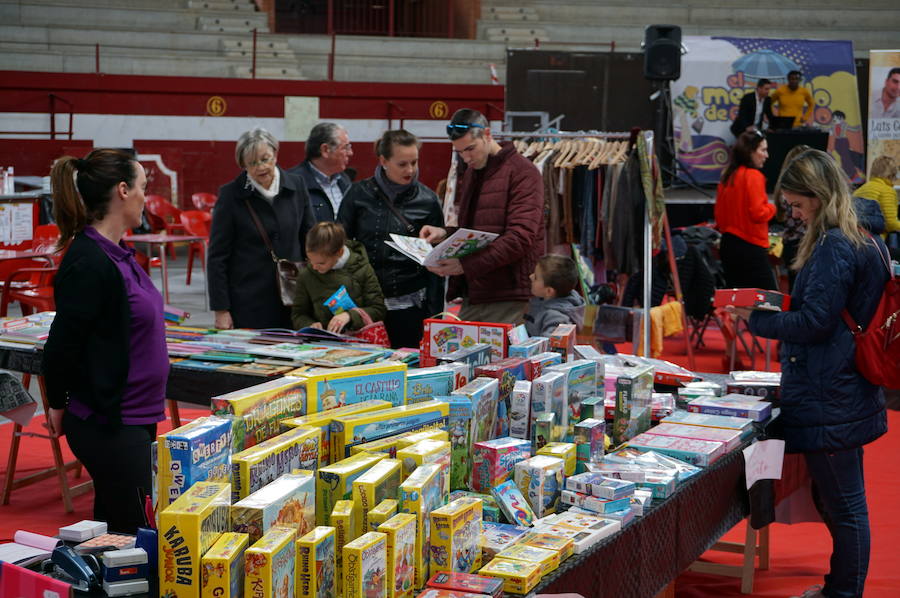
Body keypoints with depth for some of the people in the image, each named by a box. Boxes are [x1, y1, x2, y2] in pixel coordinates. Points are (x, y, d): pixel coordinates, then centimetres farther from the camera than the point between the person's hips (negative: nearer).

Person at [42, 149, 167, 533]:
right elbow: (62, 344, -18)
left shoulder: (116, 254, 10)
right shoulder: (89, 264, -21)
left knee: (111, 531, 16)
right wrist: (59, 405, -5)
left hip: (134, 420, 9)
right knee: (135, 534, -3)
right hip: (108, 425, -9)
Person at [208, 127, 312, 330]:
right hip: (248, 305, -3)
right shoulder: (231, 195, -5)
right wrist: (221, 310, -8)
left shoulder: (295, 188, 5)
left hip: (291, 304, 3)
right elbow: (217, 257, -3)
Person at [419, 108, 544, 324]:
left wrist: (466, 264, -23)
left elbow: (521, 238, -18)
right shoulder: (470, 173, 20)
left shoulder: (522, 172, -8)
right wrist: (444, 234, 6)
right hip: (473, 296, 8)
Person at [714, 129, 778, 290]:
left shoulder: (728, 176, 10)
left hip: (727, 244, 8)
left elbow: (719, 214, 15)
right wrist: (772, 208, 1)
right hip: (750, 245, -8)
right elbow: (758, 213, -16)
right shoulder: (753, 176, -12)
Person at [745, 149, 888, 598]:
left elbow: (814, 322, -19)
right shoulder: (865, 241, 13)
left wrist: (755, 321, -11)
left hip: (828, 401, -11)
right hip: (845, 393, 11)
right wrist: (777, 307, 13)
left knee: (843, 505, -1)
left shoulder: (833, 248, -18)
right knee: (838, 500, 20)